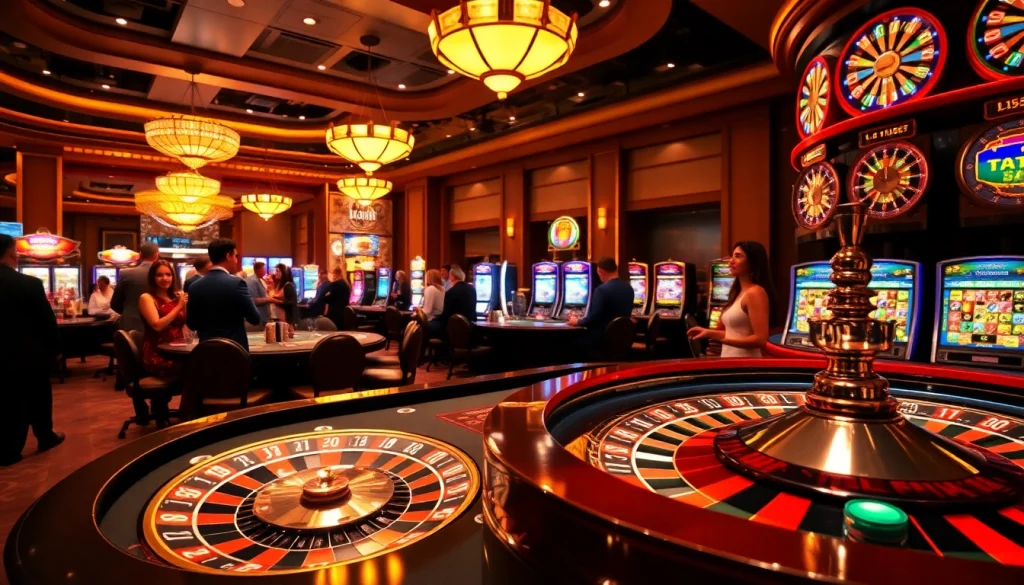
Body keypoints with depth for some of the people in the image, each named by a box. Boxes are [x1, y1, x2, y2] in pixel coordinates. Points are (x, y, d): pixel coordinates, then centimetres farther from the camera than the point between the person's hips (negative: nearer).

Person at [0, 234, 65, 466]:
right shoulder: (30, 283, -17)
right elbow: (47, 320, -12)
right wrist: (54, 347, 1)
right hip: (31, 353, -3)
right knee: (39, 396, 15)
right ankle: (46, 436, 29)